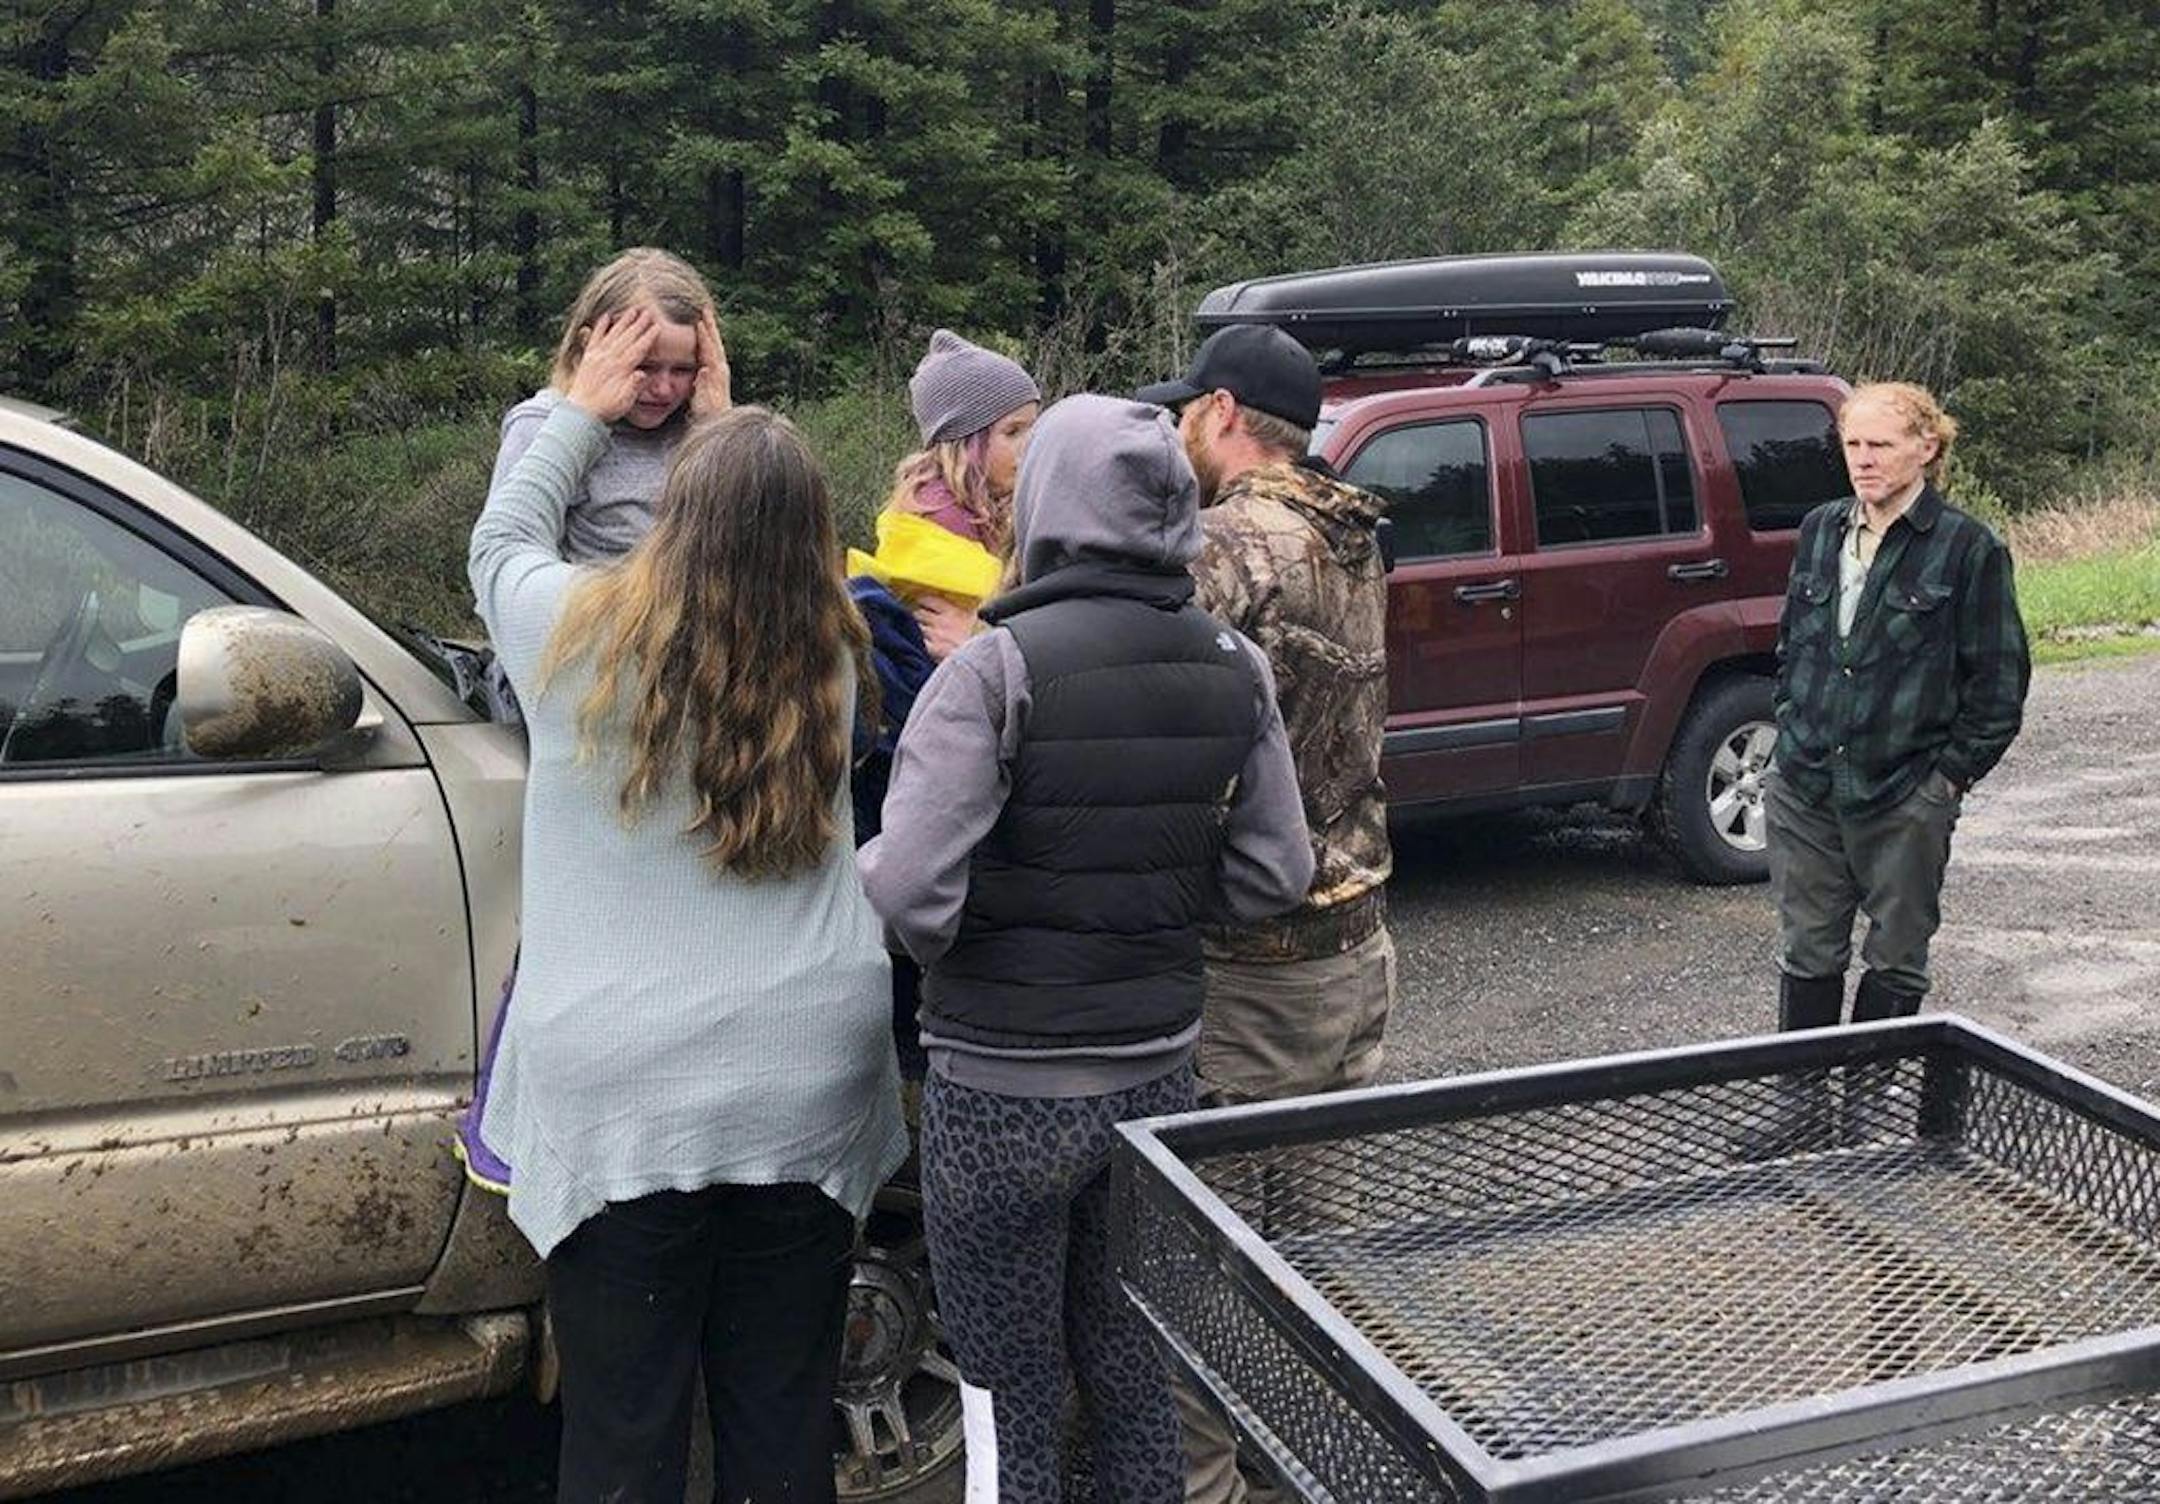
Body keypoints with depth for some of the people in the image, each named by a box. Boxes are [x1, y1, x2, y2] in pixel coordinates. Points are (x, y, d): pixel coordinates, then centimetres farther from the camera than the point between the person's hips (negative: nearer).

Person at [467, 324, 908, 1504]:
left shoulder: (577, 633, -6)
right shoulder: (830, 663, -1)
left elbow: (501, 535, 16)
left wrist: (583, 409, 27)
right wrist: (735, 444, 25)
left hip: (620, 1099, -2)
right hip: (804, 1094, 3)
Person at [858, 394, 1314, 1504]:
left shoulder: (995, 671, -18)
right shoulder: (1233, 669, 0)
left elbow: (908, 893, -23)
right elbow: (1275, 876, 3)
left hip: (1002, 1091, -5)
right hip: (1157, 1074, 5)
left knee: (1009, 1397, 12)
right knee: (1134, 1372, 21)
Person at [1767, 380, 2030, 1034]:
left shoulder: (1969, 548, -7)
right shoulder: (1821, 528, 7)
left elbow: (2000, 684, -5)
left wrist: (1950, 773, -7)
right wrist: (1792, 726, 11)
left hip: (1906, 799, -4)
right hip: (1803, 789, 4)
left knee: (1895, 962, 10)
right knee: (1806, 954, 12)